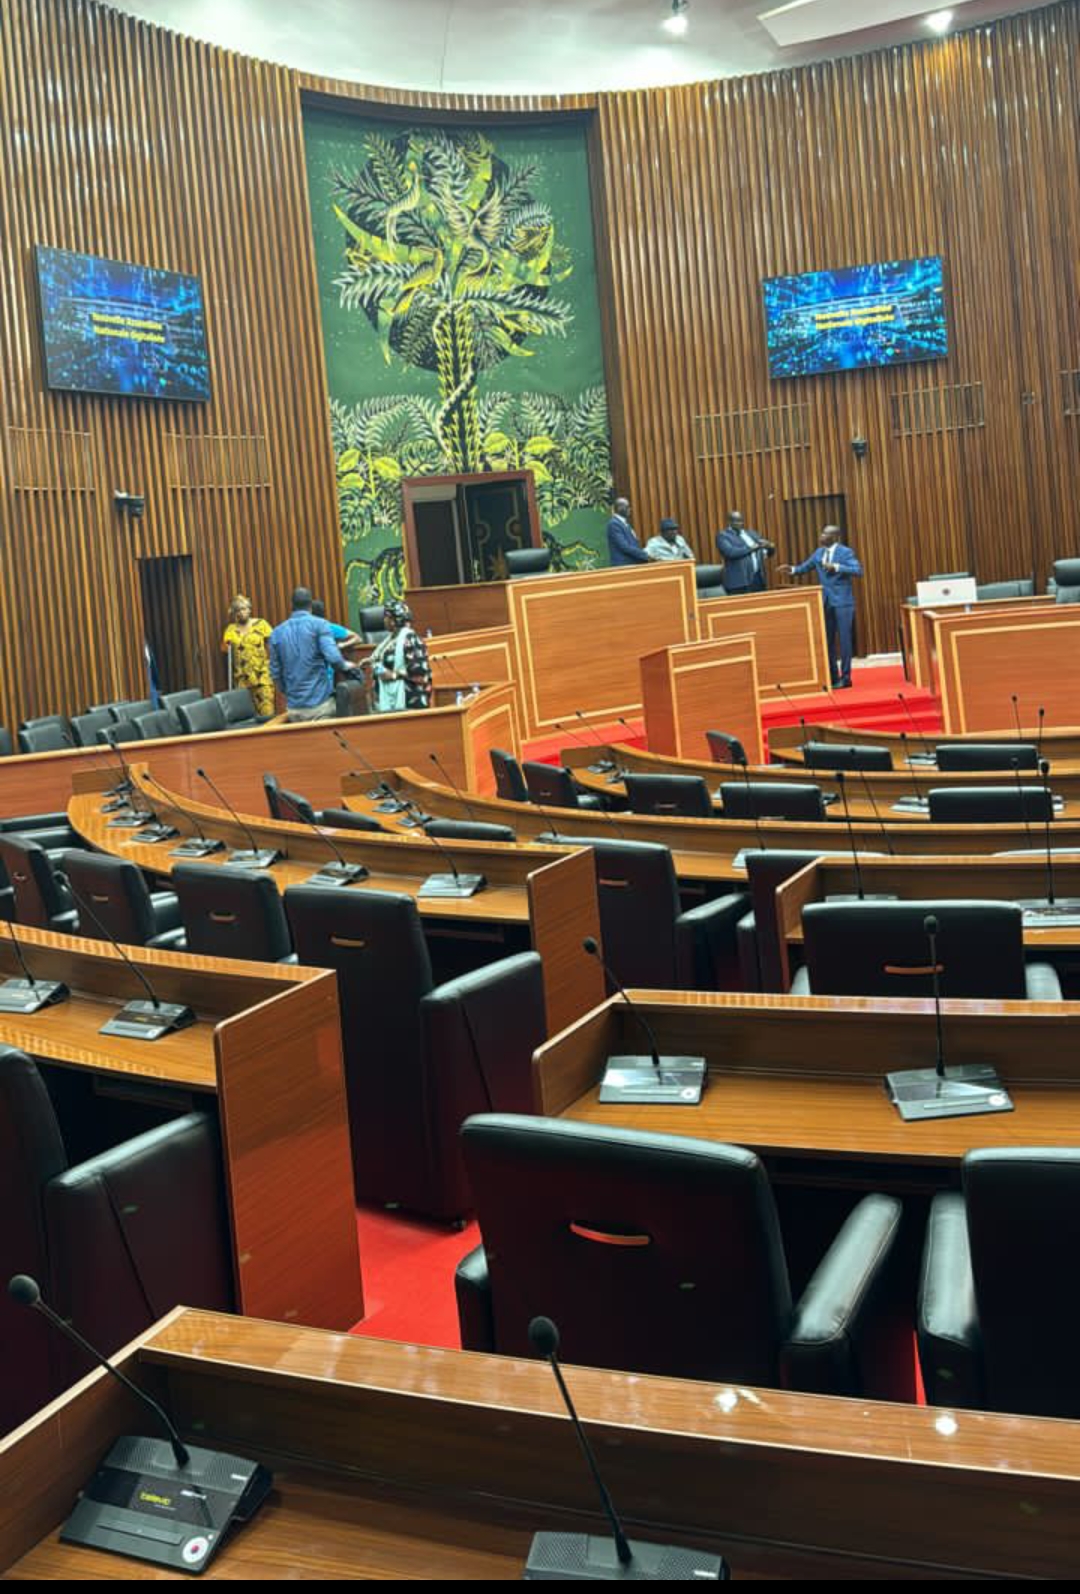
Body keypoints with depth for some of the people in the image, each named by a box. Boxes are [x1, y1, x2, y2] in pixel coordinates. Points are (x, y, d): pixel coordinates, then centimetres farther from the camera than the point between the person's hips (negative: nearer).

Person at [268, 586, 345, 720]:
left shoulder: (277, 632, 9)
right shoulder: (319, 625, -3)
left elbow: (275, 672, 11)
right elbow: (333, 657, -15)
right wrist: (344, 666, 6)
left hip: (294, 708, 4)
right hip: (320, 703, -4)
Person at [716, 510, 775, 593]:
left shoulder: (751, 534, 19)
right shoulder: (723, 536, 0)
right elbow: (731, 552, -18)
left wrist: (770, 547, -6)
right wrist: (752, 548, -22)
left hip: (758, 579, 6)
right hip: (739, 582, -6)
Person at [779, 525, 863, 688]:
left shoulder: (845, 552, -10)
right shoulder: (819, 552, 9)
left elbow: (858, 570, -20)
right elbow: (805, 566, 13)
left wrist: (836, 567, -28)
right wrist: (792, 569, -6)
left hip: (842, 601, -6)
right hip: (825, 601, 6)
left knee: (844, 639, -2)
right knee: (827, 640, 9)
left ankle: (845, 677, 5)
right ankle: (832, 677, 18)